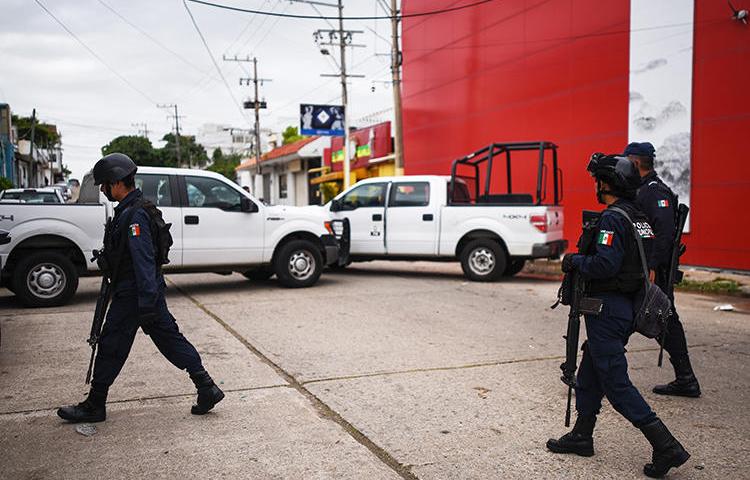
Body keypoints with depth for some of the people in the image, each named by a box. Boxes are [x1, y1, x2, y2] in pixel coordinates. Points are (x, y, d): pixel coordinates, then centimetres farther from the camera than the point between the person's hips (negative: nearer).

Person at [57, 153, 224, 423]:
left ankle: (94, 406, 16)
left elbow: (143, 261, -25)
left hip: (132, 295, -10)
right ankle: (207, 389, 11)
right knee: (170, 339, 10)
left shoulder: (133, 215, -19)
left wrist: (147, 305, -27)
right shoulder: (130, 210, 15)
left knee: (111, 346, 3)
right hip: (148, 292, 10)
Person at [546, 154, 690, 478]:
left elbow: (605, 265, -28)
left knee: (615, 382, -4)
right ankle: (581, 436, 29)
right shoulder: (639, 217, 12)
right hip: (626, 306, 10)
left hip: (607, 308, -10)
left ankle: (666, 447, -4)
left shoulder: (612, 218, -17)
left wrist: (574, 261, -11)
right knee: (590, 371, 19)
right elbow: (645, 261, 18)